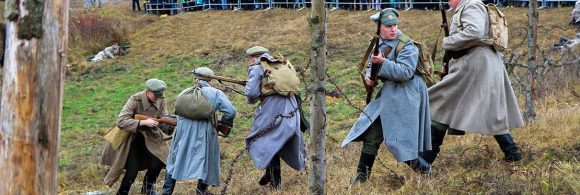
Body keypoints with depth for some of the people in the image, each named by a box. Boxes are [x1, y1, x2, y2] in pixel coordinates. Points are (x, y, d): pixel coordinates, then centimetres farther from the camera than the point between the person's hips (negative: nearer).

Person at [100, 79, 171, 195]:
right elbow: (121, 122, -33)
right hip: (131, 138, -5)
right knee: (132, 171, -11)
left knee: (158, 162, -7)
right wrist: (143, 122, -38)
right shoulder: (135, 100, -27)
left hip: (150, 137, 5)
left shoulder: (161, 100, -10)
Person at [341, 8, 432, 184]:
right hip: (388, 92, 8)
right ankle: (362, 174, 16)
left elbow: (405, 72, -25)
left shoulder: (407, 45, -16)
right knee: (372, 132, 7)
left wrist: (383, 62, -31)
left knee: (402, 137, -7)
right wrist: (369, 77, -2)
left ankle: (424, 169, 12)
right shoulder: (378, 43, 7)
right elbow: (372, 65, 20)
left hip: (405, 94, -7)